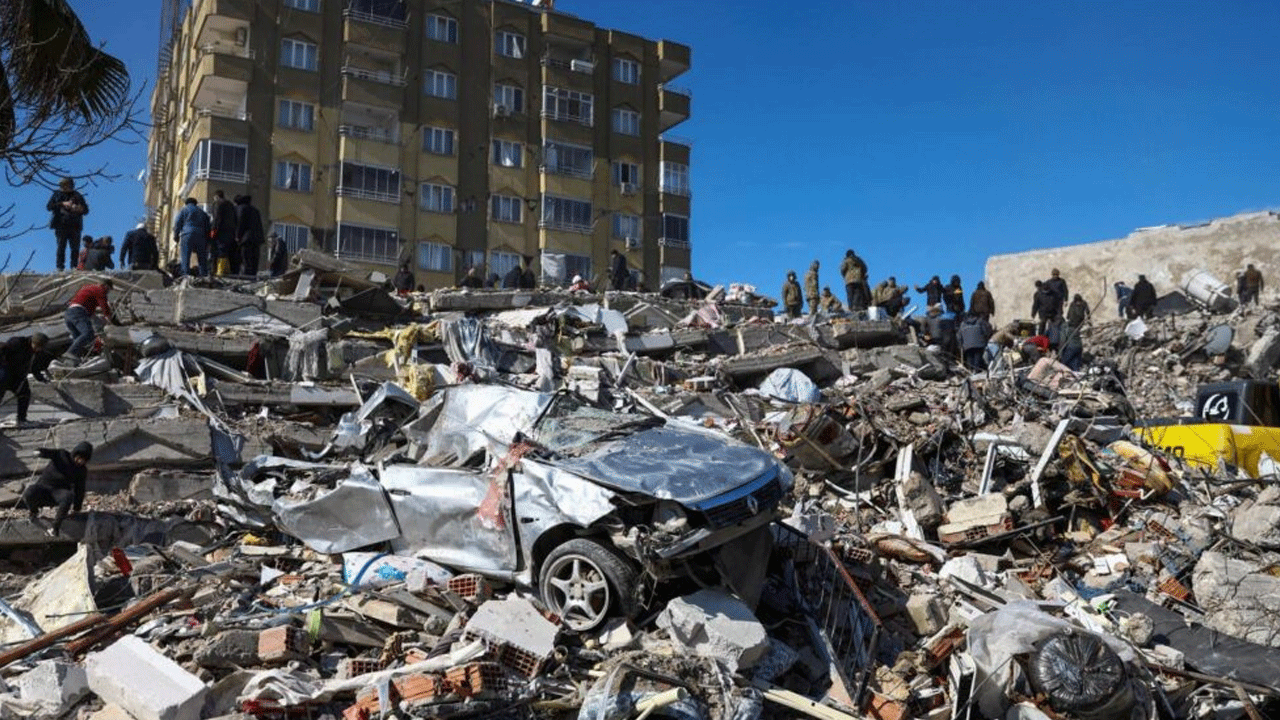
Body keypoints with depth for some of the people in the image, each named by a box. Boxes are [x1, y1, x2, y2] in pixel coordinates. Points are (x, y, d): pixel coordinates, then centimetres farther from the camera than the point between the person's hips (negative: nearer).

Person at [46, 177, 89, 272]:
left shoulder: (77, 196, 16)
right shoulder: (57, 194, 13)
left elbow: (86, 210, 16)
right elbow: (49, 206, 3)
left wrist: (80, 209, -8)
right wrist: (62, 204, -11)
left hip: (75, 226, 1)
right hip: (61, 225, -1)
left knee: (75, 248, -4)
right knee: (61, 247, -8)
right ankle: (60, 267, -7)